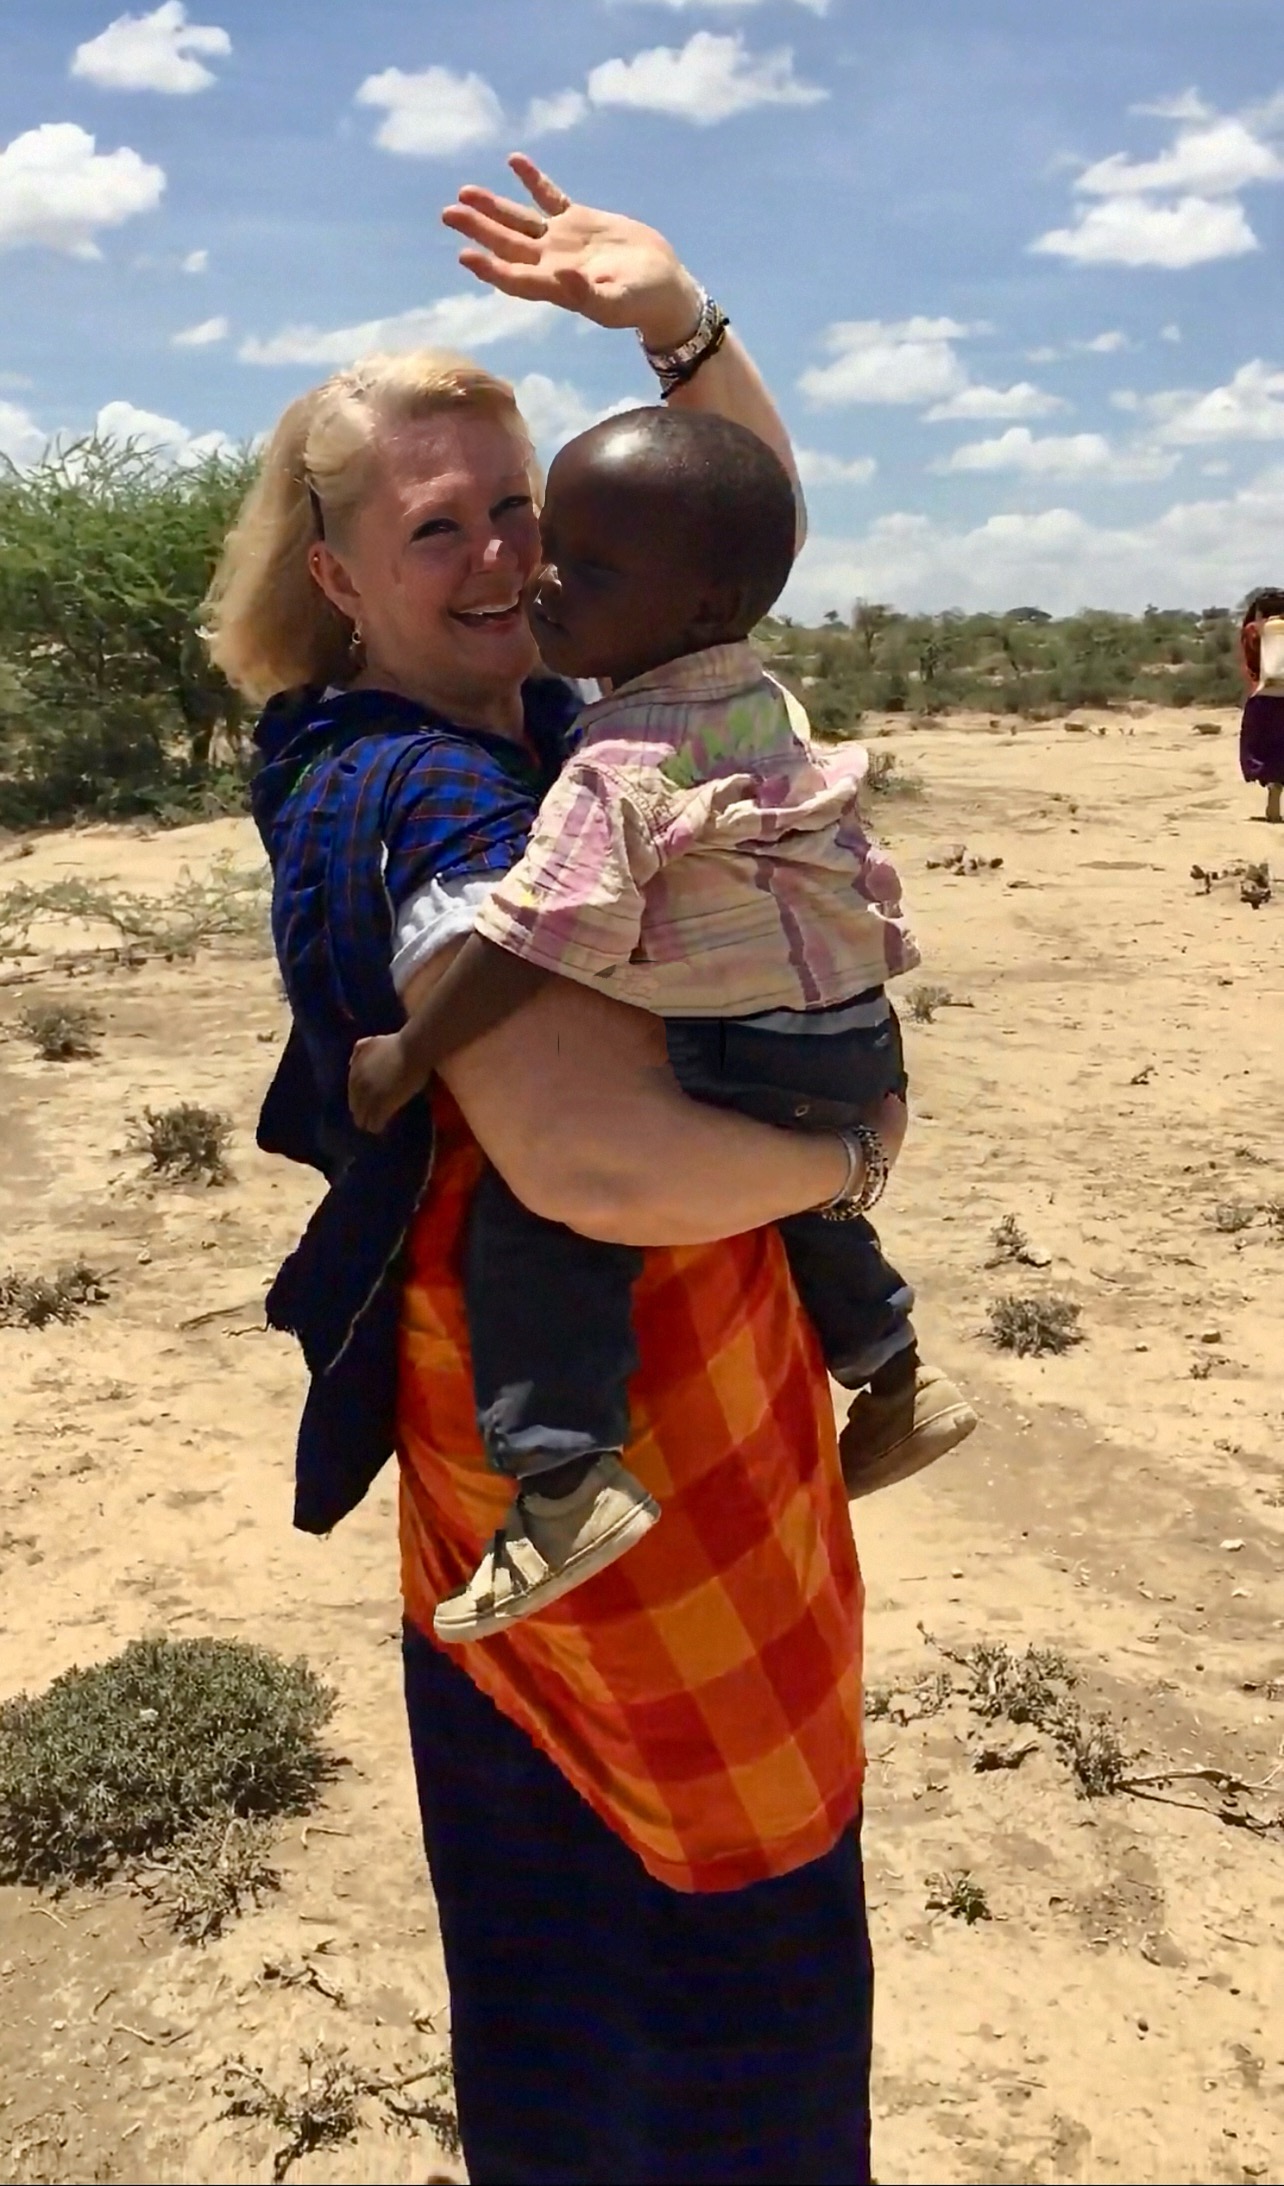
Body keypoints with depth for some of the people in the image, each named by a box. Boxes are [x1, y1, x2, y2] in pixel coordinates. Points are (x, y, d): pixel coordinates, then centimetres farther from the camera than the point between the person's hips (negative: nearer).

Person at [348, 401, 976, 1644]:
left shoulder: (621, 763, -20)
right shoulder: (761, 700, 8)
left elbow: (538, 938, -25)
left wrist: (409, 1057, -16)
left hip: (748, 1061, -10)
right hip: (852, 1042, 10)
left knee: (541, 1205, -11)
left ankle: (565, 1479, -14)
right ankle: (892, 1375, 48)